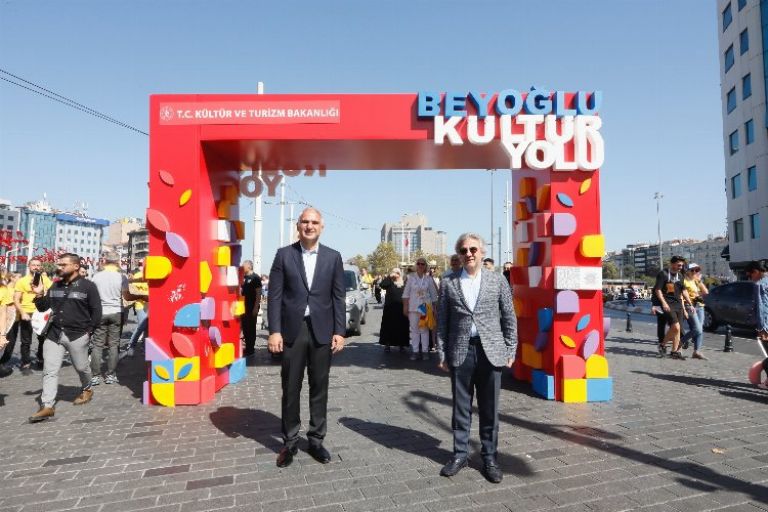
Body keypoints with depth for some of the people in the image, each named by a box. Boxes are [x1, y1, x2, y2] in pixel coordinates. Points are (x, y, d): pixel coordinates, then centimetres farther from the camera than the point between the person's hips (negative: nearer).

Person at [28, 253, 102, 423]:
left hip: (77, 335, -4)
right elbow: (43, 308, 14)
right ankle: (47, 406, 2)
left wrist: (89, 330, -6)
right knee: (49, 371, -1)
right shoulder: (55, 286, 10)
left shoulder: (87, 286, -7)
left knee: (81, 367, 11)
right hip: (54, 334, 5)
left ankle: (87, 389, 37)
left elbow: (96, 310, -5)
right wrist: (39, 295, -5)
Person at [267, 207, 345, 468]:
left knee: (319, 388, 10)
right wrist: (274, 331, -8)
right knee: (290, 388, 8)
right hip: (292, 330, -1)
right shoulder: (284, 254, 2)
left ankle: (316, 440, 25)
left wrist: (339, 331, -2)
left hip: (322, 330, 1)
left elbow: (339, 297, 3)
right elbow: (274, 295, -1)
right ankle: (290, 442, 24)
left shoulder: (333, 257, 4)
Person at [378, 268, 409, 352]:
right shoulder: (389, 282, 4)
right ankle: (387, 344, 9)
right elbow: (382, 285, -17)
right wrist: (389, 276, -16)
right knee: (388, 326, 0)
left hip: (401, 308, 2)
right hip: (390, 308, -1)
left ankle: (401, 344, 16)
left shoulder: (404, 284, 8)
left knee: (402, 327, 4)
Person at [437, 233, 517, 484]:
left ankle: (489, 457, 24)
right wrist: (442, 354, 2)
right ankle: (460, 453, 26)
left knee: (489, 409, 8)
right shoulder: (448, 283, 3)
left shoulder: (497, 280, 3)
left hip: (490, 351, 0)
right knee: (461, 407, 10)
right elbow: (442, 321, 5)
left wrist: (511, 350, 3)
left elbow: (509, 317, 6)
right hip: (460, 352, 0)